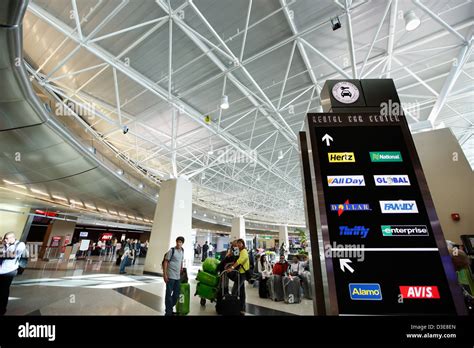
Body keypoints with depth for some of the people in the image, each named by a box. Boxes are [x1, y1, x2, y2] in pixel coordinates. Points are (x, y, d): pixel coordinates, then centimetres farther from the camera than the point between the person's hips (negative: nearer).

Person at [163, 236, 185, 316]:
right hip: (170, 276, -7)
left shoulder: (182, 251, 5)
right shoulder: (171, 250, -14)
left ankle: (169, 309, 32)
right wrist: (164, 274, -14)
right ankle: (168, 312, 18)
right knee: (169, 294, 4)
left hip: (178, 276, 7)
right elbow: (165, 262, -11)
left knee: (176, 294, 14)